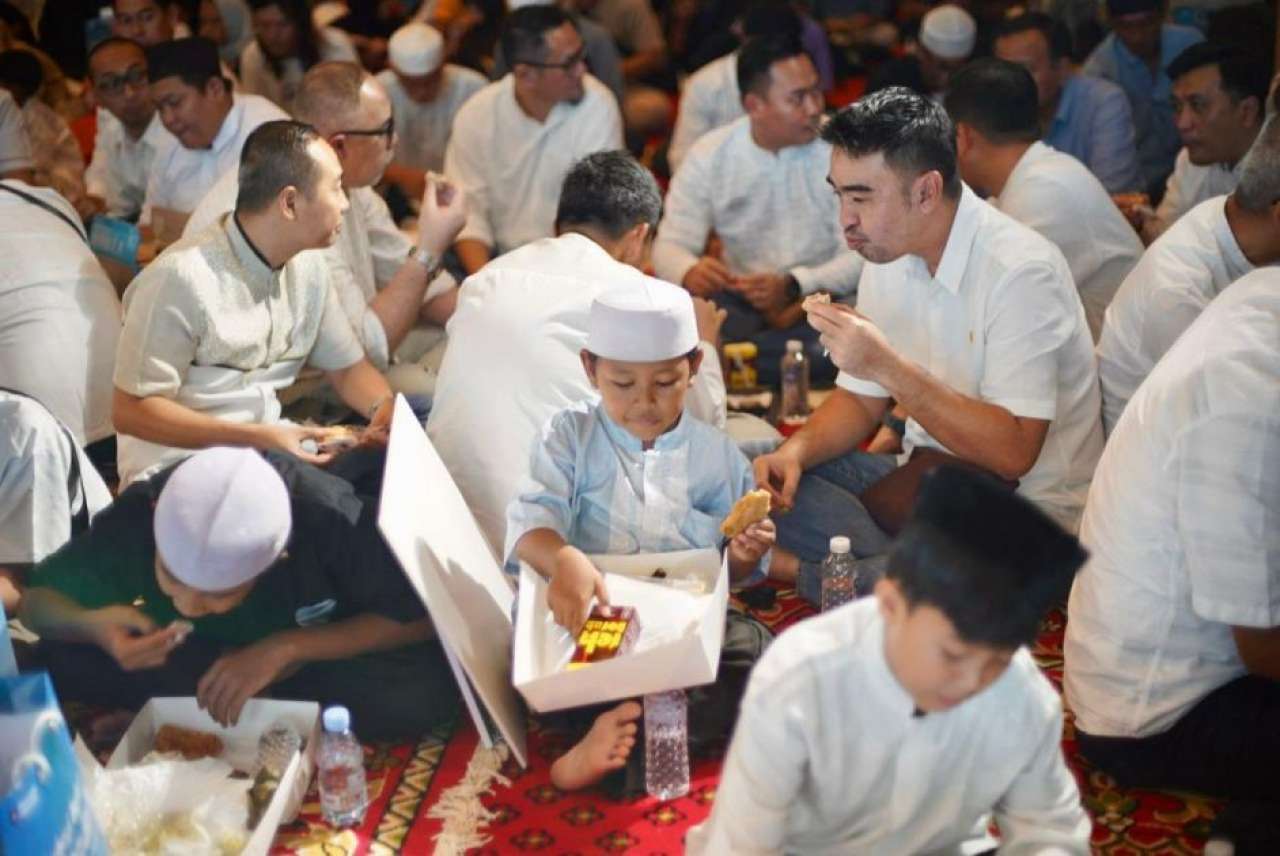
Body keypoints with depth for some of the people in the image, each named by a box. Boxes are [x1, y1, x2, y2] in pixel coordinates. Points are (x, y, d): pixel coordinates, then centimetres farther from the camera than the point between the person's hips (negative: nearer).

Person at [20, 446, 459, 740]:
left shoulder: (331, 520, -38)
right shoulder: (134, 521, -30)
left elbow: (425, 617, -27)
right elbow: (37, 599, -14)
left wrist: (286, 648, -37)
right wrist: (91, 625, -37)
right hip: (223, 657, 3)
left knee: (425, 689, -34)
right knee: (58, 662, -22)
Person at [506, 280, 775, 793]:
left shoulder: (717, 456, 12)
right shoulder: (570, 437, 8)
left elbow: (730, 572, 19)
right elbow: (531, 519, -9)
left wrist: (744, 556, -7)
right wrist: (564, 560, -33)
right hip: (585, 618, -1)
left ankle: (623, 729, -35)